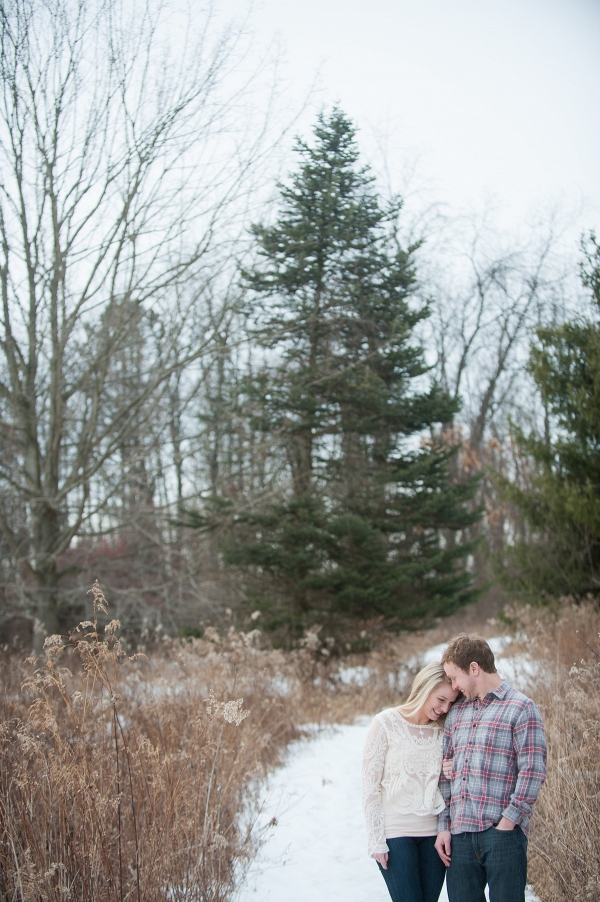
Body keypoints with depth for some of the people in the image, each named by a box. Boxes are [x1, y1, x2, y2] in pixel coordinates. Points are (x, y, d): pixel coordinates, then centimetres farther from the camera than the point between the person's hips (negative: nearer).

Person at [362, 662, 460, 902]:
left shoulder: (443, 731, 7)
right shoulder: (386, 724, -6)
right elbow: (370, 785, -6)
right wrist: (376, 840, -9)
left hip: (433, 833, 5)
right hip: (395, 833, -4)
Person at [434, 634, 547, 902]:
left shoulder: (520, 708, -2)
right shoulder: (456, 714, 18)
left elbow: (532, 772, -9)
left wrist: (507, 823, -13)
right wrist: (443, 827, 9)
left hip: (502, 833, -6)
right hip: (460, 836, 6)